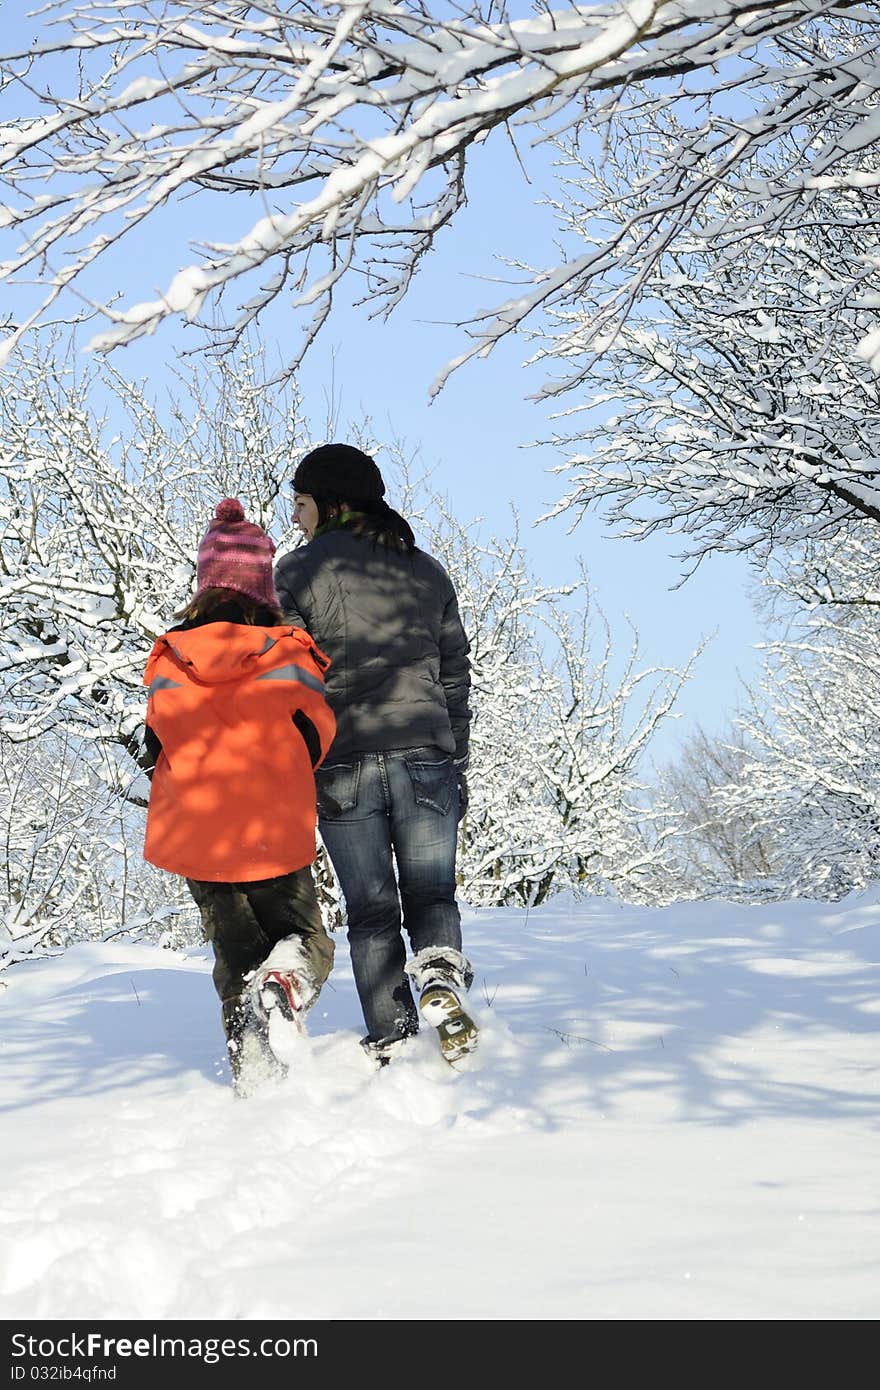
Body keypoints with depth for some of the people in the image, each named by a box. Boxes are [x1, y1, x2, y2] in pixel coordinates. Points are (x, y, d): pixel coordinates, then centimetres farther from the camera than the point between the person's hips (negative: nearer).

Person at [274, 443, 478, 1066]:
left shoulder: (299, 571, 1)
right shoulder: (428, 570, 14)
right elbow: (456, 678, 16)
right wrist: (457, 768, 22)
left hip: (343, 767, -2)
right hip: (427, 759, 2)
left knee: (371, 911, 7)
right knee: (432, 894, 10)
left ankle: (391, 1042, 0)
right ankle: (440, 973, -21)